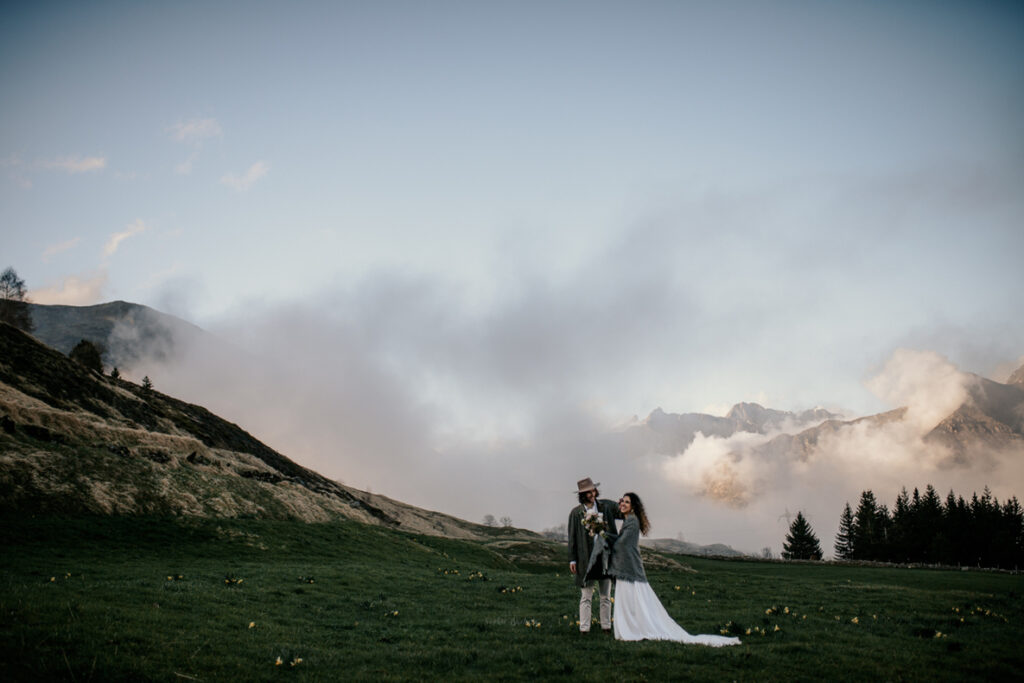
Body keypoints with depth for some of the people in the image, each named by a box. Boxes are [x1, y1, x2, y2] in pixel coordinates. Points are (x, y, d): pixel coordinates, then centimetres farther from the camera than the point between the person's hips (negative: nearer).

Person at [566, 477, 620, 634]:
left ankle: (606, 626, 18)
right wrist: (572, 559, -1)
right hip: (586, 558, -2)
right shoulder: (576, 513, 0)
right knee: (586, 596, 1)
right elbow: (572, 537, 3)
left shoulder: (606, 506, 4)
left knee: (606, 595, 10)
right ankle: (584, 628, 5)